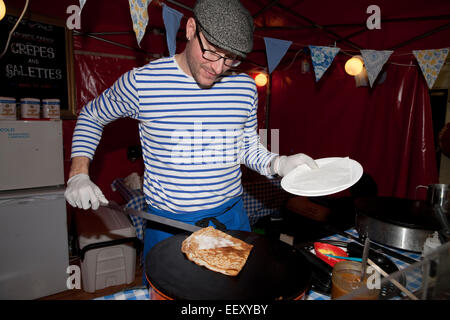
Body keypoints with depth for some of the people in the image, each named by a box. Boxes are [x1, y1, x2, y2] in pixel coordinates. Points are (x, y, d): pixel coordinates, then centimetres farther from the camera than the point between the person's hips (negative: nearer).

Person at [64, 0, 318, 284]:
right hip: (168, 224, -2)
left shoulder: (245, 86, -2)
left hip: (232, 217, 4)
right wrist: (79, 174, -6)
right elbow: (91, 116, 5)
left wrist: (278, 164, -10)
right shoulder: (141, 82, -12)